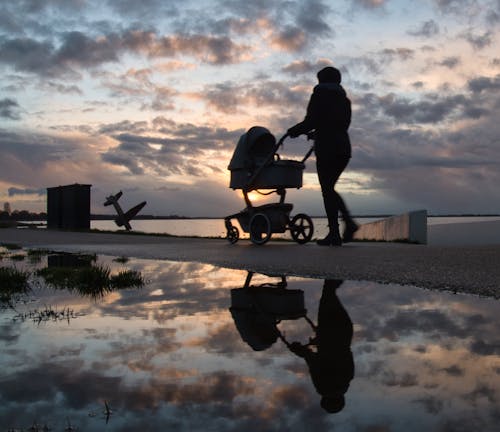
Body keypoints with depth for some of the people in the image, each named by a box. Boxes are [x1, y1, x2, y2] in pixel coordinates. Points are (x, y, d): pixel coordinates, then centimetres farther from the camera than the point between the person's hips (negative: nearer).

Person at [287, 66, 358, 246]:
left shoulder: (319, 95, -2)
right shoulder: (344, 99, 18)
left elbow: (310, 122, -10)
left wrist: (293, 131, 6)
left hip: (326, 148, -7)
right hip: (344, 148, 7)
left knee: (327, 190, -3)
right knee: (330, 188, 16)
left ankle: (334, 234, -6)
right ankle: (348, 222, 0)